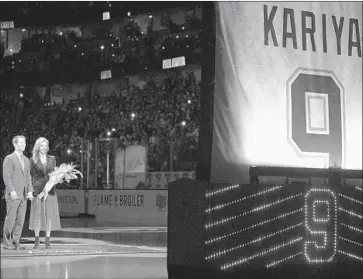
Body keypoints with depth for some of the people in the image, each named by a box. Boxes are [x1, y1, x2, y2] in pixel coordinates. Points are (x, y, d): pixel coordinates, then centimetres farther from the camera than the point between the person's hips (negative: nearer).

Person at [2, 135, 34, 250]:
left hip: (23, 195, 6)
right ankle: (7, 242, 5)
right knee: (10, 219, -3)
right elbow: (6, 176, -10)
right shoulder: (9, 159, -3)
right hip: (13, 194, -6)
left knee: (20, 220, 4)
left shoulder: (26, 160, 18)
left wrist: (30, 191, 6)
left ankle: (15, 242, 10)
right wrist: (11, 191, -18)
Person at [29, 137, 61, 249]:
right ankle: (36, 240, 5)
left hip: (50, 189, 2)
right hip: (37, 189, -2)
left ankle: (47, 240, 5)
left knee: (49, 215, 0)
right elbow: (31, 175, 4)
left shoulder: (52, 159, 12)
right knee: (37, 214, -2)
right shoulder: (33, 160, 4)